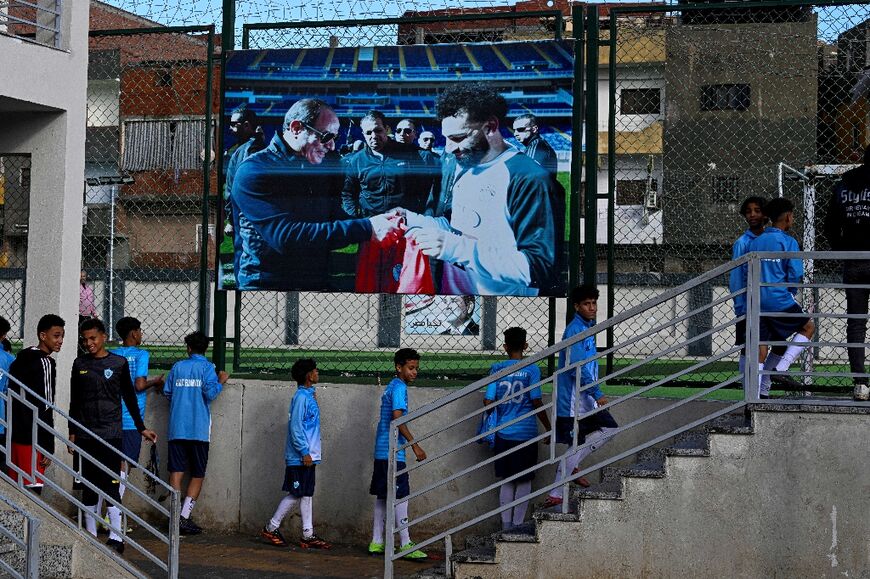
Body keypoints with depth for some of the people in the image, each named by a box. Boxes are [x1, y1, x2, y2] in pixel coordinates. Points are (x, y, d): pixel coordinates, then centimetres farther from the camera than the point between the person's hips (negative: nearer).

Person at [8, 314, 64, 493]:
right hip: (33, 438, -9)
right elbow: (45, 409, -16)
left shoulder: (19, 361, 15)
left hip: (16, 435, 9)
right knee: (33, 488, -9)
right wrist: (49, 446, -16)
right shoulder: (45, 362, -12)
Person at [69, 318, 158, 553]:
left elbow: (130, 398, 8)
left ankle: (116, 537, -9)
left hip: (111, 433, -3)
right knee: (89, 485, 7)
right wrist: (72, 433, 10)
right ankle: (90, 536, 14)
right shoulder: (79, 364, 9)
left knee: (111, 484, -8)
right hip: (85, 435, 3)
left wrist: (141, 428, 9)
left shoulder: (119, 363, 2)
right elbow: (74, 402, 13)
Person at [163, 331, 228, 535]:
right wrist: (221, 382, 6)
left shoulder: (178, 366, 9)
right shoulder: (207, 367, -2)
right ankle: (184, 518, -6)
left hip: (177, 428, 3)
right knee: (198, 475, 5)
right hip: (199, 429, -3)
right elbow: (210, 393, -13)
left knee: (176, 471, 4)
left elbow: (167, 392, 11)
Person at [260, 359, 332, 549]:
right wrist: (304, 452, -20)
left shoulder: (309, 396, 13)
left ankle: (308, 535, 12)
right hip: (299, 457, -9)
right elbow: (295, 427, -19)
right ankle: (271, 528, 7)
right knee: (295, 494, -3)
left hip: (308, 457, 9)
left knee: (307, 494, 9)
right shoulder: (301, 397, -15)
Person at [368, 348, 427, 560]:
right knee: (400, 496, -8)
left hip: (382, 451, 10)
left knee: (383, 496, 11)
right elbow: (397, 417, -22)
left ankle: (376, 542, 14)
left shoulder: (391, 387, 19)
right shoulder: (399, 387, -11)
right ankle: (405, 545, -7)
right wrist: (415, 445, -21)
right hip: (393, 452, -10)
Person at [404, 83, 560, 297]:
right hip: (451, 289, 8)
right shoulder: (463, 168, 7)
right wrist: (411, 219, 2)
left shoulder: (528, 179, -21)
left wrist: (457, 249, -33)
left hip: (499, 293, -8)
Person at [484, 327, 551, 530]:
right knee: (524, 481, 8)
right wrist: (549, 428, 5)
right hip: (526, 433, -2)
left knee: (507, 481, 12)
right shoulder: (532, 369, -6)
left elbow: (488, 401, -2)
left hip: (503, 434, 2)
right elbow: (536, 402, -7)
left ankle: (506, 525, 11)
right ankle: (517, 525, 7)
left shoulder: (497, 368, 0)